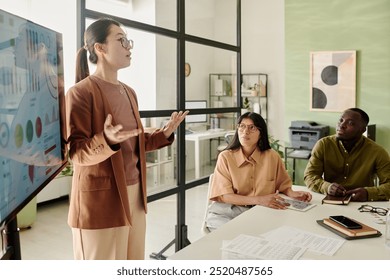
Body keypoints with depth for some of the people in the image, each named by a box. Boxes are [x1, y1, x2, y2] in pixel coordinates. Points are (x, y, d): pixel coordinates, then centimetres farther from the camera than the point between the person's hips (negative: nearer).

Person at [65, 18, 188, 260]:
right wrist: (107, 141, -33)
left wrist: (165, 133, 5)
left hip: (134, 194, 8)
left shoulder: (129, 92, 13)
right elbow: (77, 153, -15)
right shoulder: (81, 92, -11)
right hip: (101, 199, -7)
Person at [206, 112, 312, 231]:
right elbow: (224, 195, -12)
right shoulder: (225, 157, -5)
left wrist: (292, 193, -7)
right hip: (225, 213, -3)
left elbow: (282, 185, 17)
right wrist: (259, 200, -24)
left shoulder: (272, 156, 1)